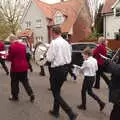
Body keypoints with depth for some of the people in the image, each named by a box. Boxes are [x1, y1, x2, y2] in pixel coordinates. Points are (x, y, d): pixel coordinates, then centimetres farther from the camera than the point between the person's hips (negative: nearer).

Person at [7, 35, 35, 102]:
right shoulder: (23, 45, 3)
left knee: (14, 82, 11)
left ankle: (15, 96, 24)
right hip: (24, 67, 5)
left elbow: (9, 58, -9)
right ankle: (31, 95, 10)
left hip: (15, 67, -5)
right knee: (25, 82, 14)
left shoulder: (12, 47, -13)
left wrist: (7, 57, 12)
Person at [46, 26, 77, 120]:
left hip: (57, 70, -8)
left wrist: (47, 54, 3)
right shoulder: (66, 43, 8)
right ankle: (55, 111, 37)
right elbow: (69, 59, 10)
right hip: (65, 68, 8)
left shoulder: (54, 42, -15)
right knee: (57, 91, 22)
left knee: (56, 93, 5)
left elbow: (49, 58, -16)